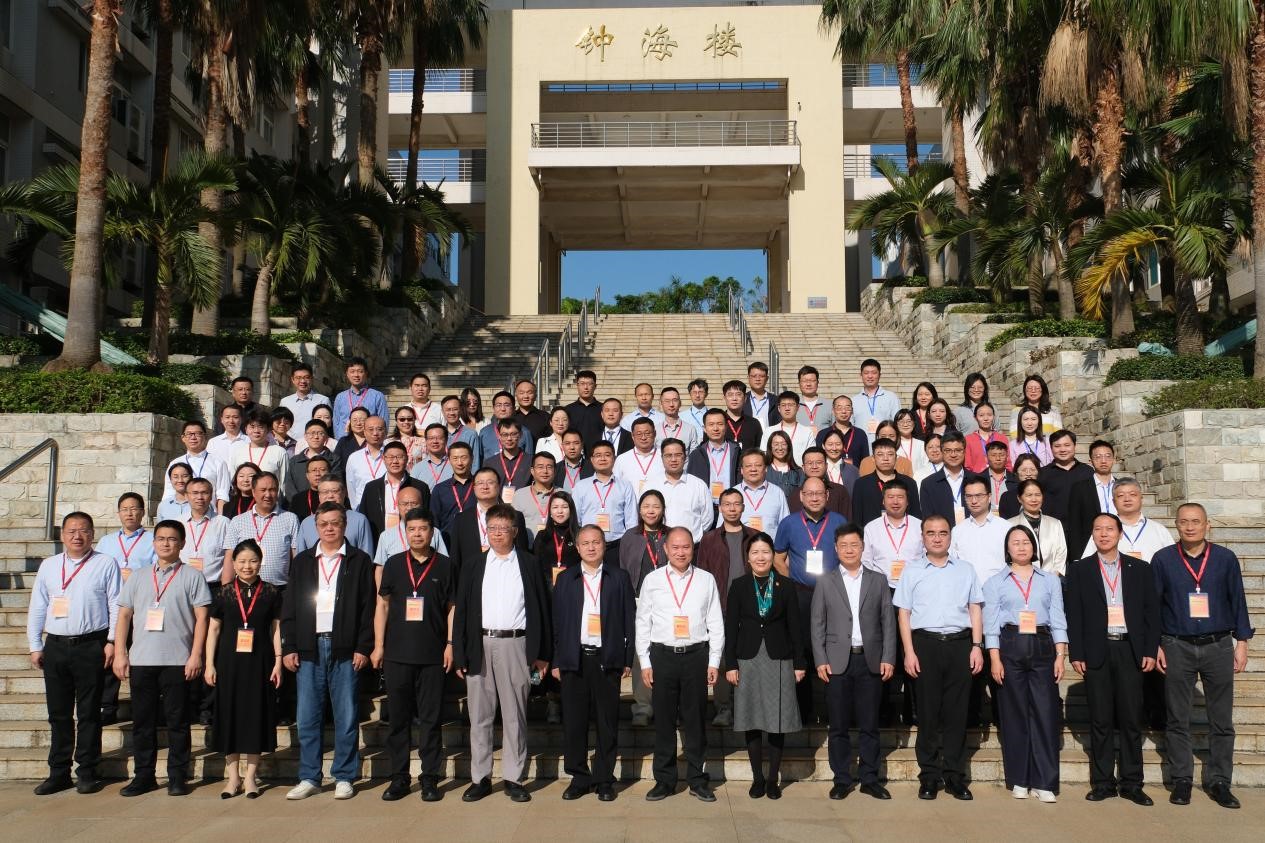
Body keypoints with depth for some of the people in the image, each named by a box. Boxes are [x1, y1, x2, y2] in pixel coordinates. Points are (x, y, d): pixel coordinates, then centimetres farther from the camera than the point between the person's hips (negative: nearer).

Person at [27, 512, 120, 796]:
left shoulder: (106, 564, 1)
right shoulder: (49, 566, 13)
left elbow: (116, 606, -2)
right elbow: (37, 608, 14)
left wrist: (112, 642, -8)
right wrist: (35, 646, 8)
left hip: (91, 646, -4)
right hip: (55, 646, 4)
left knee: (89, 713, 2)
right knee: (58, 714, 9)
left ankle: (87, 772, 10)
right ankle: (59, 772, 18)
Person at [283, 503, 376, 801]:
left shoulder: (359, 561, 5)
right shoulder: (303, 561, 13)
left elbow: (368, 608, 1)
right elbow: (289, 607, 11)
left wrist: (363, 648, -6)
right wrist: (289, 648, 3)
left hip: (345, 650, -2)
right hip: (309, 648, 2)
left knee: (346, 717, 1)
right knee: (307, 718, 5)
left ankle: (344, 778, 10)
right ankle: (309, 778, 14)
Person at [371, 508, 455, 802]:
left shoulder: (444, 566, 4)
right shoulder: (393, 564, 7)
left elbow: (451, 607, 6)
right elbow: (383, 605, 9)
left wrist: (450, 644, -2)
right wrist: (378, 645, 3)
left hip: (432, 655, -1)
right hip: (396, 653, 1)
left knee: (430, 718, 3)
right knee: (398, 717, 6)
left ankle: (430, 779, 11)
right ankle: (399, 778, 16)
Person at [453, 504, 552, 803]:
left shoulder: (529, 565, 5)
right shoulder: (474, 566, 10)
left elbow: (541, 608, 4)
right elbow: (462, 612, 7)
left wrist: (542, 653, 0)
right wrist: (459, 655, 0)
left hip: (515, 645, -1)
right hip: (480, 646, 2)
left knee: (515, 716, 4)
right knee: (479, 716, 6)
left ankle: (513, 779, 12)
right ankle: (480, 778, 14)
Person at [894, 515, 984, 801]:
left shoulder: (966, 570, 13)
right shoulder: (912, 573, 9)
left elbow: (975, 609, 11)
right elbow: (904, 614, 5)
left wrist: (977, 646, 1)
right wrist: (909, 652, -3)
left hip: (960, 643, 1)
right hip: (925, 644, -1)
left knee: (956, 712, 2)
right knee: (928, 712, 1)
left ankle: (955, 777, 10)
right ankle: (929, 777, 8)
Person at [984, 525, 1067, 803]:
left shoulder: (1050, 580, 13)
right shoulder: (995, 582, 9)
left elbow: (1058, 620, 8)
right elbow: (991, 623, 3)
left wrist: (1060, 656, -1)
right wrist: (994, 659, -6)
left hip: (1042, 646, 1)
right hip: (1010, 647, -1)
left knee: (1045, 711, -5)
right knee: (1014, 713, 1)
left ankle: (1044, 782, 1)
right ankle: (1018, 780, 9)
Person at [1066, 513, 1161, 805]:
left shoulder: (1139, 569, 9)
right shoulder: (1079, 570, 6)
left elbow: (1151, 612, 7)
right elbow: (1074, 615, 2)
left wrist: (1150, 651, -1)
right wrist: (1076, 654, -4)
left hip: (1130, 651, 1)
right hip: (1096, 652, -1)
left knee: (1131, 719, 3)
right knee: (1100, 720, 3)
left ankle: (1132, 783, 11)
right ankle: (1102, 782, 10)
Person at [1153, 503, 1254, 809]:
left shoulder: (1225, 559, 3)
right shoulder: (1162, 560, 1)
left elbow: (1238, 601, 7)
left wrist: (1242, 642, 3)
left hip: (1218, 646, 1)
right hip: (1177, 648, -1)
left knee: (1222, 720, 5)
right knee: (1178, 720, 5)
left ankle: (1218, 781, 15)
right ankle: (1181, 781, 15)